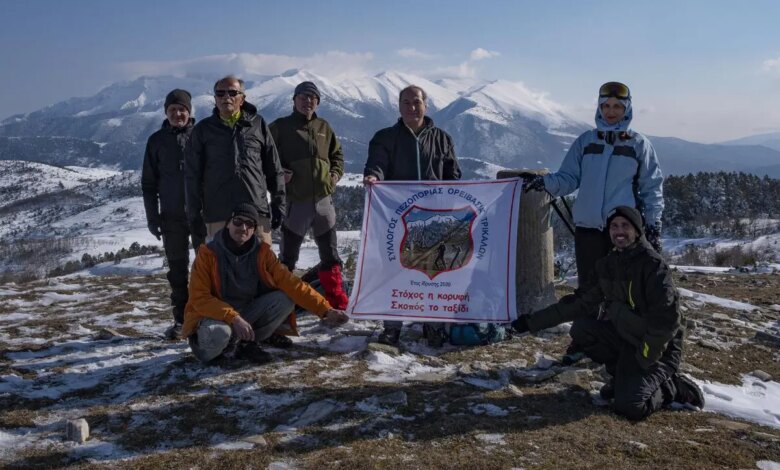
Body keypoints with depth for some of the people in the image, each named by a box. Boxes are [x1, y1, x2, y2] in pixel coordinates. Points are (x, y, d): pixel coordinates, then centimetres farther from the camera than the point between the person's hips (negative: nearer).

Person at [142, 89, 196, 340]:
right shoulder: (157, 141, 7)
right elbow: (148, 182, 9)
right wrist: (152, 216, 4)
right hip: (172, 215, 2)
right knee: (177, 269, 7)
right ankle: (181, 320, 15)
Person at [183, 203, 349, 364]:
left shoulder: (261, 252, -7)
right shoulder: (208, 254, -16)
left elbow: (290, 283, -13)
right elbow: (200, 298, -19)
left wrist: (325, 310, -23)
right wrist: (233, 318, -33)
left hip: (246, 313, 4)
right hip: (216, 317, -4)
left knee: (285, 299, -18)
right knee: (218, 334, -39)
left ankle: (246, 343, -4)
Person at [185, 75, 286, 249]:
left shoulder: (258, 124, 10)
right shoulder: (203, 129, 9)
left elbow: (274, 169, 11)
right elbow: (192, 175, 8)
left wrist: (278, 204, 7)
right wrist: (194, 214, 3)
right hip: (217, 214, 0)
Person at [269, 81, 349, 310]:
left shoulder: (324, 127, 13)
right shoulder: (280, 127, 1)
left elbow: (337, 154, 23)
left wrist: (335, 174, 7)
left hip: (323, 199, 4)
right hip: (295, 200, -4)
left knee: (330, 254, 10)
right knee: (288, 255, 4)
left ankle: (337, 302, 21)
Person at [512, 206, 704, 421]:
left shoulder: (652, 264, -19)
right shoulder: (607, 264, 2)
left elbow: (667, 317, -23)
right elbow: (581, 303, 5)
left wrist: (643, 360, -21)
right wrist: (534, 321, 1)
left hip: (658, 347, -7)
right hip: (626, 337, 7)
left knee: (630, 407, -24)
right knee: (581, 328, -12)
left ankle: (672, 387, 5)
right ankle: (624, 376, 6)